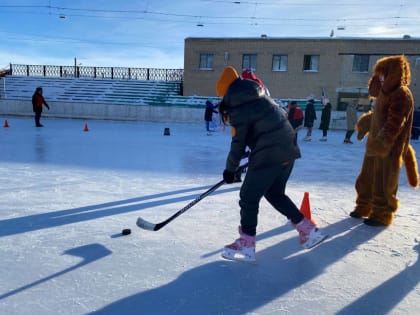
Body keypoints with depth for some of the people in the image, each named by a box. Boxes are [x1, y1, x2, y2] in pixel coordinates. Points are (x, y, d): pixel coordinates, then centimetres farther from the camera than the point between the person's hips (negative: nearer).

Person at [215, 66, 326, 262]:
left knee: (248, 197, 3)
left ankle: (246, 246, 9)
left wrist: (230, 169, 4)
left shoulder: (238, 109, -11)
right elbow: (282, 115, 21)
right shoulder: (260, 96, 13)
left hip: (269, 155, -9)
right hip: (288, 150, 9)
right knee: (275, 194, 21)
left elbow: (238, 143, -9)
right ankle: (309, 231, 26)